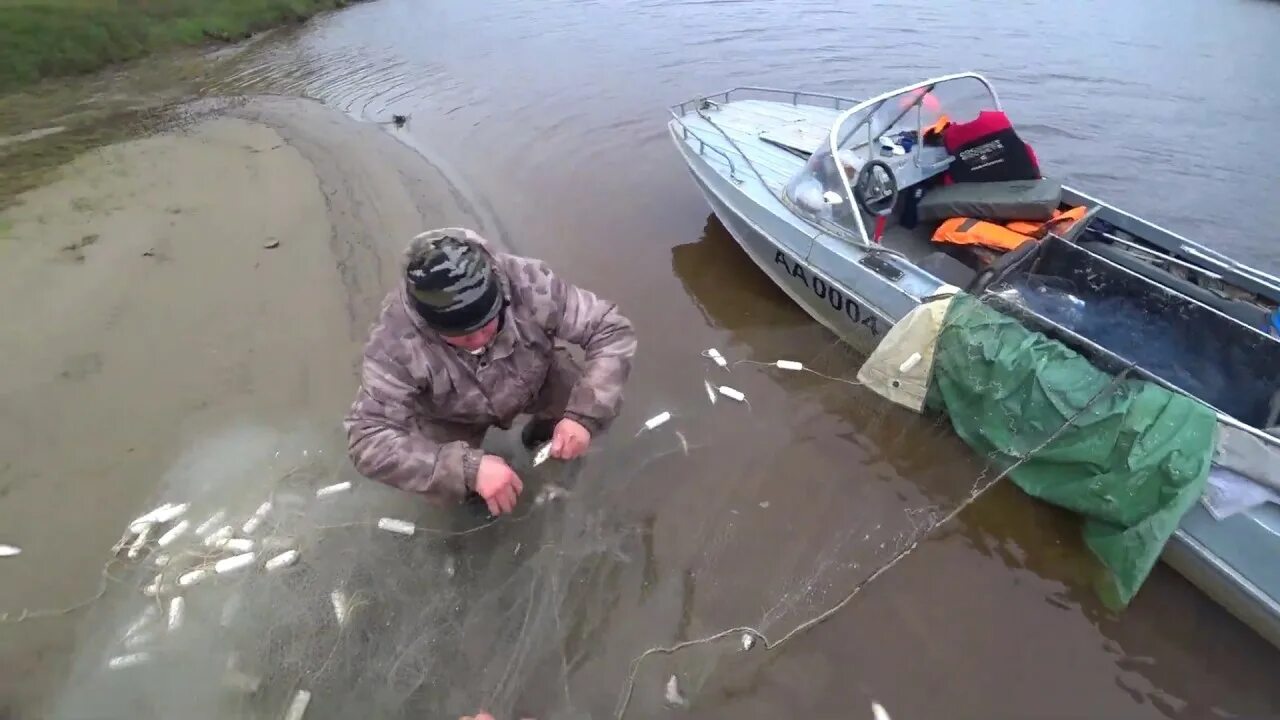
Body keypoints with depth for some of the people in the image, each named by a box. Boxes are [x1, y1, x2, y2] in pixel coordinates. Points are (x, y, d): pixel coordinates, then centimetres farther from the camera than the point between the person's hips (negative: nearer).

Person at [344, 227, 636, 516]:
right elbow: (369, 439, -37)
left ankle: (544, 428, 19)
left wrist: (584, 414, -44)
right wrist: (468, 468, -50)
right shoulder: (395, 341, -37)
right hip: (452, 417, -1)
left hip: (536, 378, 2)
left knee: (587, 405, -15)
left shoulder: (530, 283, -37)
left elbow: (612, 330, -30)